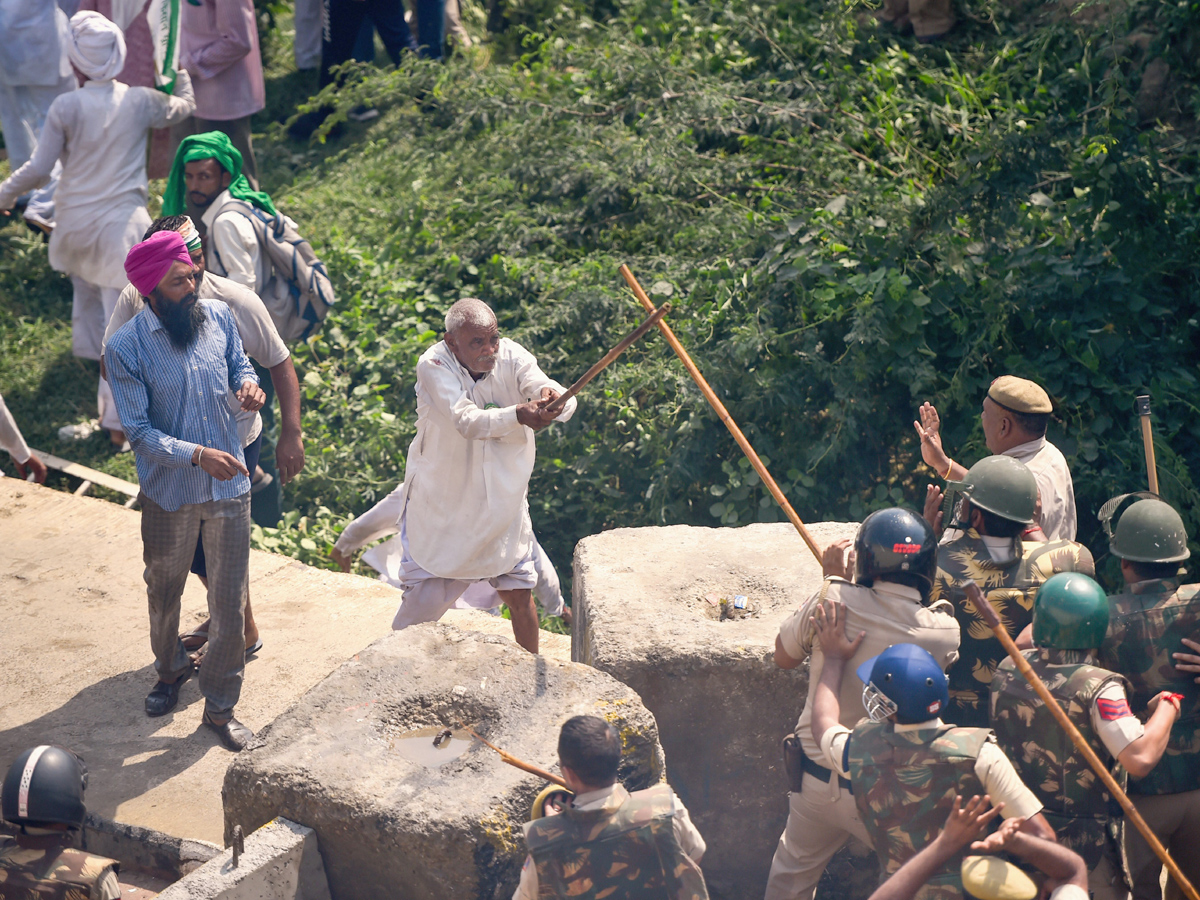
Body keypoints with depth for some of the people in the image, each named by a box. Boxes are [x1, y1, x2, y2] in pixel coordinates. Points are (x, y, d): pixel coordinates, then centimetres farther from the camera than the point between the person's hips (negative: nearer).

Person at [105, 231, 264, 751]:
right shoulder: (125, 349, -17)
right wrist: (197, 454, -28)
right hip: (168, 493, -2)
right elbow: (139, 432, -16)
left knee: (230, 601, 6)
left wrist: (248, 386, -10)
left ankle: (220, 707, 24)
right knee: (164, 592, 20)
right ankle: (171, 670, 50)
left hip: (228, 487, 2)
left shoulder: (219, 317, -6)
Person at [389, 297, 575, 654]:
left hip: (503, 499, 3)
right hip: (442, 500, -3)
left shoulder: (511, 357, -12)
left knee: (519, 593, 10)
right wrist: (518, 414, -51)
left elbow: (558, 397, -25)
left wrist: (553, 397, -50)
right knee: (424, 600, 5)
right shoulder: (433, 366, -19)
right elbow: (467, 421, -35)